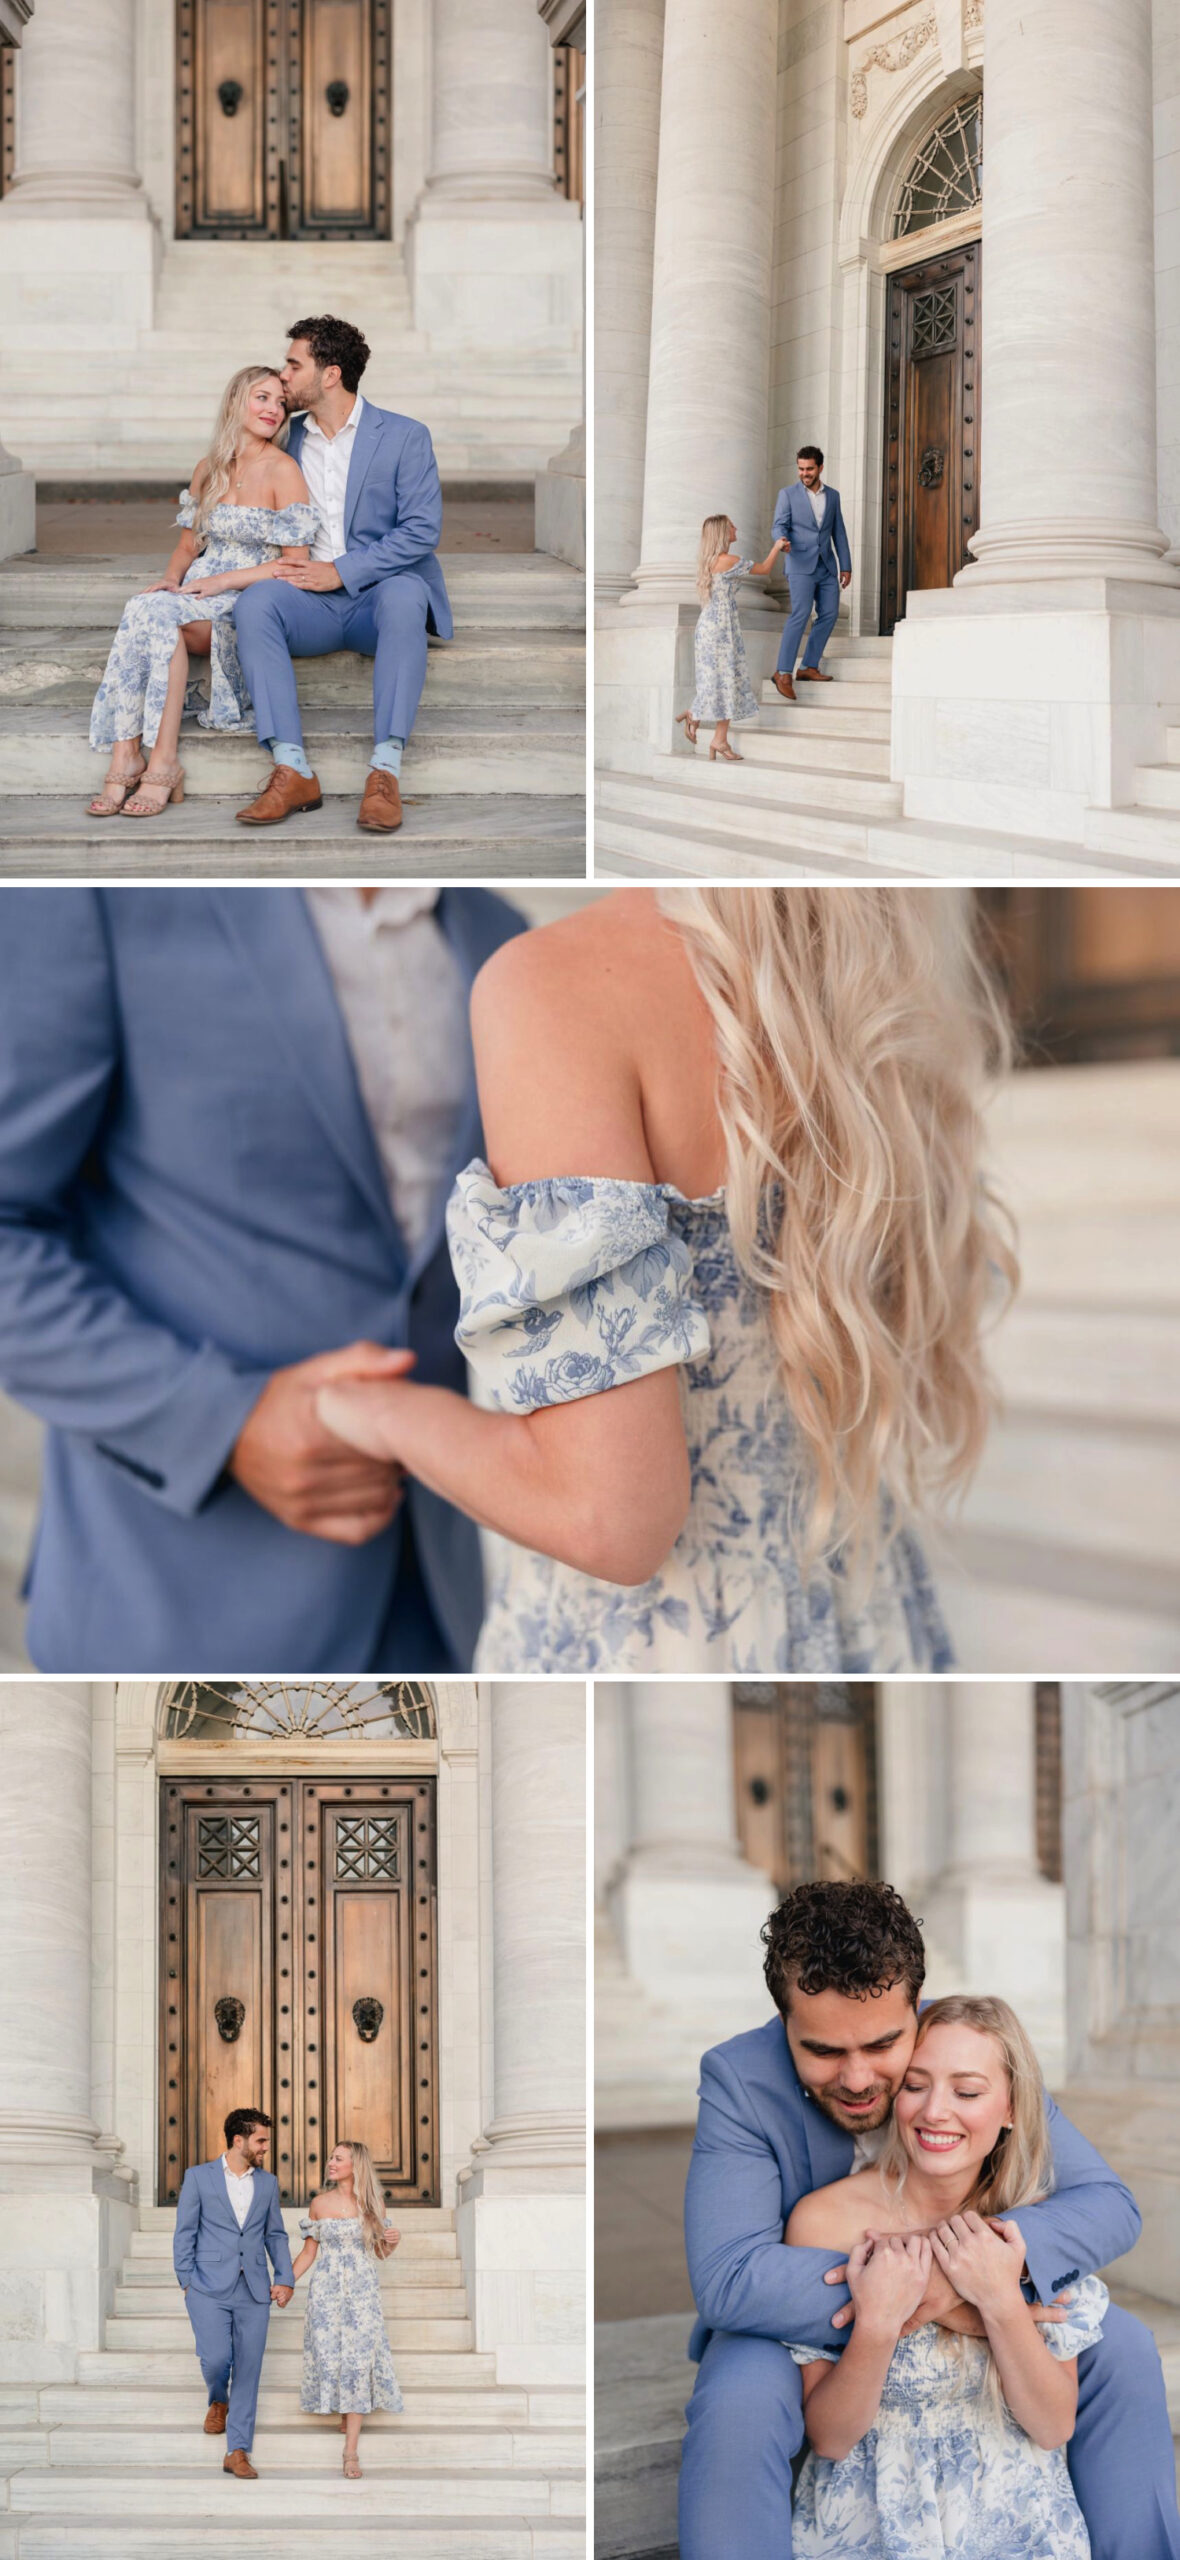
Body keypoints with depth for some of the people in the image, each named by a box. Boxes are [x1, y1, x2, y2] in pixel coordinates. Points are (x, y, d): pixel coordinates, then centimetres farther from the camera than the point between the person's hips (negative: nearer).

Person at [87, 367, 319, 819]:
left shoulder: (282, 471, -3)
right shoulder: (208, 471, 14)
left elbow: (295, 563, -8)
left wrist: (222, 581, -14)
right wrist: (171, 578, -1)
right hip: (201, 595, 5)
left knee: (154, 614, -32)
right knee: (145, 609, -30)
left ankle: (163, 762, -33)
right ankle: (124, 759, -35)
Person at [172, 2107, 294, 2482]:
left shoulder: (267, 2183, 13)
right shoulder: (199, 2177, 3)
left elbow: (275, 2235, 17)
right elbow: (184, 2233, 3)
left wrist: (286, 2279, 5)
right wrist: (187, 2281, -5)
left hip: (253, 2291, 3)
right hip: (210, 2288, -3)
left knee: (248, 2371, -1)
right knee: (216, 2357, -16)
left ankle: (238, 2452, 4)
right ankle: (218, 2401, 19)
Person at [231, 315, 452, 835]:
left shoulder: (404, 436, 1)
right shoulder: (288, 439, 15)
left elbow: (422, 529, -8)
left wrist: (341, 571, -16)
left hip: (377, 597, -3)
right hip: (311, 604, 3)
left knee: (403, 592, -39)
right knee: (254, 602, -29)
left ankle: (385, 769, -44)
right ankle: (292, 770, -36)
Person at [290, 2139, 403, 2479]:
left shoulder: (374, 2203, 1)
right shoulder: (320, 2204, 1)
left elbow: (380, 2252, 11)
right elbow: (309, 2252, 7)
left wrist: (393, 2240, -9)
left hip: (362, 2293, -1)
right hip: (326, 2291, 1)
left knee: (358, 2361, -7)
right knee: (328, 2355, 1)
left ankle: (351, 2450, -6)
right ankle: (340, 2409, 35)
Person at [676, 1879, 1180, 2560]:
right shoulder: (740, 2080, -25)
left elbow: (1110, 2205, -21)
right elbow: (727, 2279, -34)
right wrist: (902, 2294, -42)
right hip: (802, 2326, -3)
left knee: (1124, 2348, -16)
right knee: (738, 2401, -35)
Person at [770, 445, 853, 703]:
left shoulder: (832, 496, 13)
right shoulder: (788, 495, 3)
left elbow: (839, 532, 15)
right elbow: (779, 525, -6)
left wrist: (846, 566, 11)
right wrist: (782, 540, -30)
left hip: (827, 566, 5)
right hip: (801, 565, -5)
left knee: (829, 614, -1)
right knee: (800, 614, -18)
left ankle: (809, 667, 7)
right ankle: (784, 673, -20)